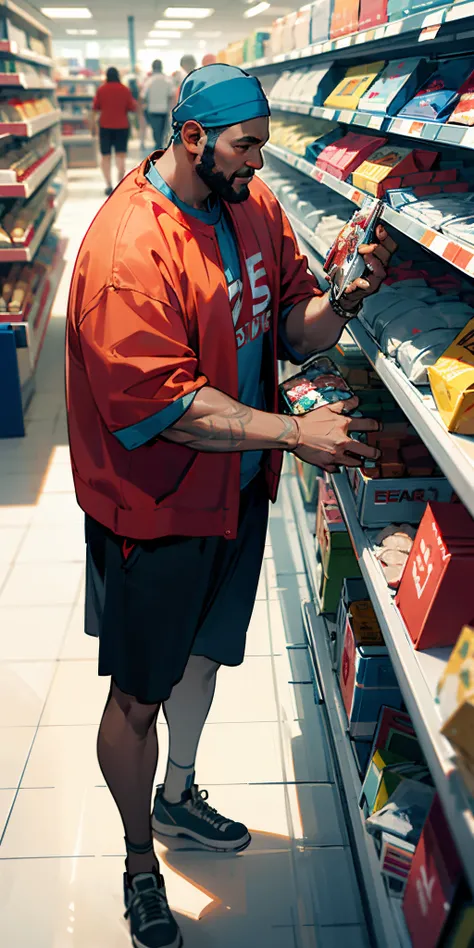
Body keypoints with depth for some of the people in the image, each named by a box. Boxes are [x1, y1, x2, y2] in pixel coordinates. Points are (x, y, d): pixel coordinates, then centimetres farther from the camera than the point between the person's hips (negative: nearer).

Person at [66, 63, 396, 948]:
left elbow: (291, 328, 4)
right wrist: (295, 432, -27)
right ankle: (140, 861, 40)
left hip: (237, 486, 8)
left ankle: (178, 795, 55)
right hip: (155, 508, -7)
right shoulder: (127, 250, -22)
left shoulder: (256, 206, 2)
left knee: (204, 650, 25)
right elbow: (161, 406, -27)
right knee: (139, 695, 10)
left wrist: (345, 299, -16)